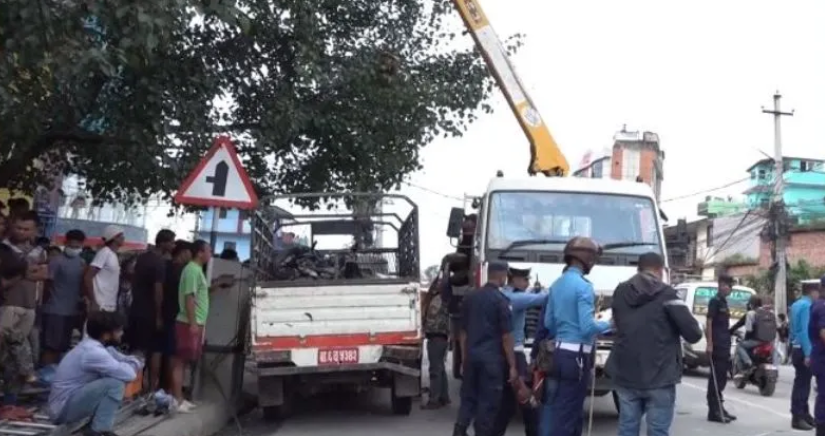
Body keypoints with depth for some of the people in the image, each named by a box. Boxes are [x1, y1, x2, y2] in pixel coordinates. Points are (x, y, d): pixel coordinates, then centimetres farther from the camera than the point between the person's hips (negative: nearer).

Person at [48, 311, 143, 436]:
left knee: (117, 376, 10)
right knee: (116, 383, -23)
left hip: (73, 400, 10)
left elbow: (122, 359, 17)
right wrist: (134, 364, -4)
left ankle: (97, 426, 10)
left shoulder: (98, 345, 6)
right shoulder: (93, 351, -24)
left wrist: (135, 362, -6)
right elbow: (128, 374, -26)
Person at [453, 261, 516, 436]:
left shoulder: (469, 297, 9)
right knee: (488, 402, 3)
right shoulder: (500, 300, -9)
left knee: (468, 398, 12)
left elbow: (463, 331, 13)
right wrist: (512, 365, -6)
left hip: (472, 356, 5)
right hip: (491, 358, -5)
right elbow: (506, 337, -10)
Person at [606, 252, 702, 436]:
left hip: (625, 374, 5)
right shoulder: (666, 294, -9)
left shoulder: (620, 292, 9)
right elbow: (693, 334, -12)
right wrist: (695, 332, 9)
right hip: (660, 377, -5)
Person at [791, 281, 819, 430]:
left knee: (802, 383, 16)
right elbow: (805, 331, -22)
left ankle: (804, 414, 25)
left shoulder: (796, 305, 14)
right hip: (804, 350, -10)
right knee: (802, 384, -5)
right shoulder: (807, 306, -17)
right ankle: (797, 418, -2)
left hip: (796, 349, 10)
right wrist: (808, 354, -24)